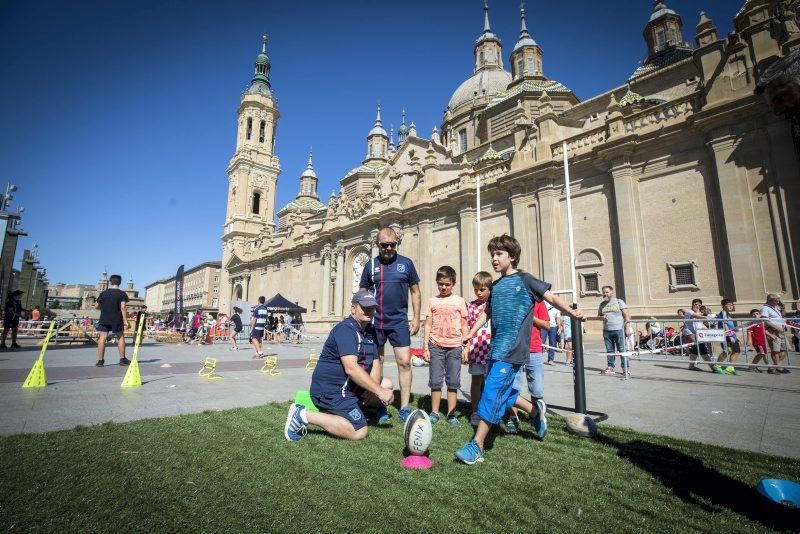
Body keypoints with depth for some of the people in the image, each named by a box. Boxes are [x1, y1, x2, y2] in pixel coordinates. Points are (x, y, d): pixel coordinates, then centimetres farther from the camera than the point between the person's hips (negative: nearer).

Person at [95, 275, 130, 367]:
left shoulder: (103, 293, 4)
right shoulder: (122, 294, -4)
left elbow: (96, 306, 12)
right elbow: (123, 308, -12)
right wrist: (125, 320, -11)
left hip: (104, 319, 2)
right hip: (117, 319, -2)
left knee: (102, 338, 3)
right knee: (120, 337, 9)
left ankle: (100, 360, 2)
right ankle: (122, 359, 13)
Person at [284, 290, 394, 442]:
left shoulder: (370, 331, 9)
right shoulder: (345, 330, -21)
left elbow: (375, 363, 6)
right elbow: (351, 368, -31)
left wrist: (371, 389, -12)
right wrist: (379, 391, -29)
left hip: (348, 386, 10)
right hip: (330, 389, -10)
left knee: (387, 385, 12)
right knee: (359, 432, -17)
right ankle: (304, 415, -10)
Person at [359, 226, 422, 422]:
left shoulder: (406, 263, 2)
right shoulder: (371, 265, 4)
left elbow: (415, 292, 7)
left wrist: (416, 317, 0)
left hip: (399, 321, -1)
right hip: (375, 322, 1)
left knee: (404, 362, -3)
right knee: (376, 362, 9)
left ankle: (405, 408, 8)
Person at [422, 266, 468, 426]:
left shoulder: (459, 301, 4)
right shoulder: (432, 301, 5)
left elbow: (464, 326, 7)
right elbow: (428, 325, 6)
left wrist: (466, 347, 3)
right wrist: (425, 347, 2)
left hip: (454, 346, 0)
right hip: (436, 346, 0)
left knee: (453, 382, 6)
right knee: (435, 381, 4)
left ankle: (451, 414, 18)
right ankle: (435, 412, 18)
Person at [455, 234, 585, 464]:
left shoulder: (525, 280, -1)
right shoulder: (495, 286, 15)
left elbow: (551, 298, -4)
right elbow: (487, 313, 23)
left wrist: (571, 312, -21)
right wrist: (470, 333, 17)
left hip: (513, 348, -7)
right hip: (496, 347, 7)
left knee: (492, 392, -11)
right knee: (502, 391, 13)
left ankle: (476, 446, -5)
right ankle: (535, 410, 39)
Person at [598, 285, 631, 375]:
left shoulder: (619, 301, 2)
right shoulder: (602, 304, 15)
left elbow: (627, 315, -2)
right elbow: (598, 315, 22)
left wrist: (627, 327, -11)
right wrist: (602, 317, -2)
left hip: (619, 330, -4)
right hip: (606, 331, 5)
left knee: (622, 350, -2)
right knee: (609, 350, 8)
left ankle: (625, 368, 6)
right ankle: (610, 367, 13)